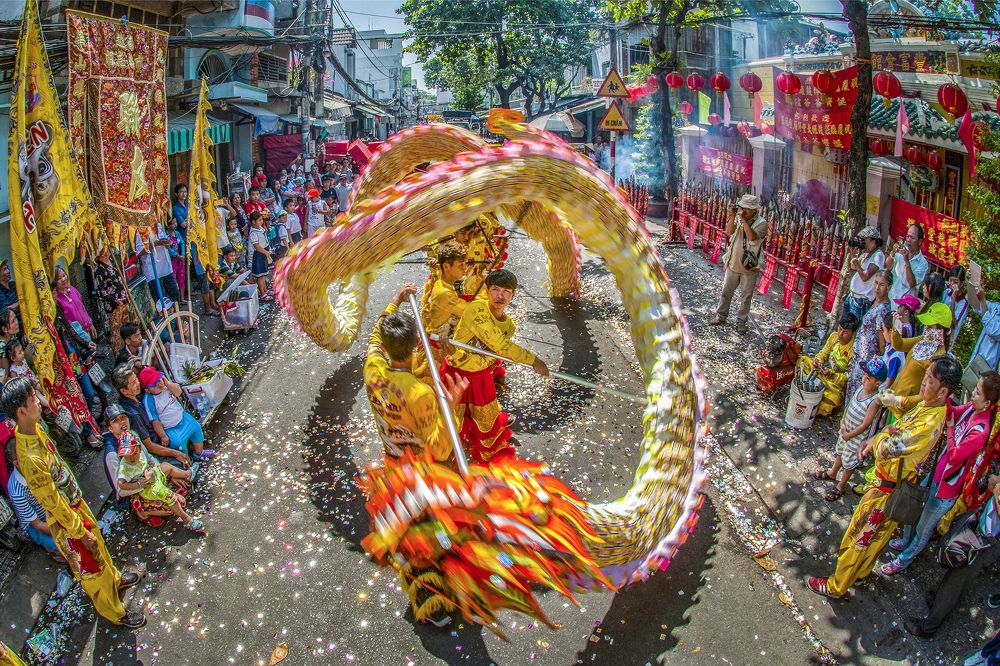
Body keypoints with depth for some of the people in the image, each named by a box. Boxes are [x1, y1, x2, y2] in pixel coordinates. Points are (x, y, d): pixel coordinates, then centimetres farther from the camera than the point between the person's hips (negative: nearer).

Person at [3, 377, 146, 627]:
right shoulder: (30, 459, -39)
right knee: (91, 568, 15)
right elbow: (53, 503, -28)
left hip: (76, 502, 8)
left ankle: (114, 579, 59)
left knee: (99, 546, 31)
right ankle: (113, 612, 38)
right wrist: (81, 532, -16)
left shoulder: (34, 428, -11)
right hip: (66, 520, -8)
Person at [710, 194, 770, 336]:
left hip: (749, 268, -4)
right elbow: (728, 232, -12)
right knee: (726, 291, 15)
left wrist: (743, 220, -29)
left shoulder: (761, 223, -13)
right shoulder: (738, 218, -2)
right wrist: (732, 217, -21)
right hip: (733, 264, 4)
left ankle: (741, 322, 19)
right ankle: (721, 316, 30)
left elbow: (752, 237, -30)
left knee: (746, 297, 7)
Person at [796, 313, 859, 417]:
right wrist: (818, 360, -14)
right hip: (825, 369, 7)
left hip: (837, 384, -6)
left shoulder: (854, 350, -24)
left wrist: (831, 375, -37)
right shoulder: (834, 336, -6)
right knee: (802, 360, -12)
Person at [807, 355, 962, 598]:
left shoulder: (930, 423, -35)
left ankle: (836, 586, 25)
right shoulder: (928, 405, -5)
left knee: (860, 536, 8)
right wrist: (873, 440, -4)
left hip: (888, 488, -8)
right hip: (888, 480, 8)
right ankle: (860, 571, 48)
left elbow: (884, 450, -38)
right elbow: (899, 429, 13)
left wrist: (884, 433, -16)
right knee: (875, 535, 27)